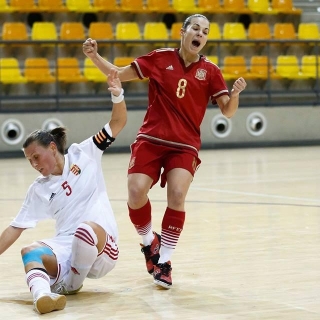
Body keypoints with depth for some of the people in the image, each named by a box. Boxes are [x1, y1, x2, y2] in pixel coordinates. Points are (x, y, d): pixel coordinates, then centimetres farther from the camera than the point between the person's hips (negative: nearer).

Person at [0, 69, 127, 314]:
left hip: (101, 248, -2)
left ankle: (72, 284, -12)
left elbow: (118, 122, 6)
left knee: (87, 229, -39)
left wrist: (117, 95, -13)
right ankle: (42, 295, -63)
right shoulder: (39, 189, 15)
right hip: (65, 249, 2)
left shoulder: (84, 154, 8)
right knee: (30, 252, -31)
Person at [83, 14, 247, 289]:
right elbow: (119, 74, 8)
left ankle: (164, 261, -3)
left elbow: (227, 111, 1)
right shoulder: (160, 58, 2)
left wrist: (235, 94, -20)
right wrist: (94, 56, -7)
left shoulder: (210, 70, 2)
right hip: (151, 139, 0)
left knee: (177, 195, -21)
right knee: (136, 192, -17)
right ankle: (149, 240, 15)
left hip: (185, 146, 0)